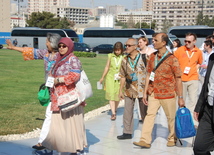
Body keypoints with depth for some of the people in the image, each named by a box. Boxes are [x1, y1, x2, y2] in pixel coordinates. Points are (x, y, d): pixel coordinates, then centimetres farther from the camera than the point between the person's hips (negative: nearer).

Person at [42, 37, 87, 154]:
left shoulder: (73, 59, -6)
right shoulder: (59, 60, 17)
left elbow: (75, 75, -18)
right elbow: (52, 75, 28)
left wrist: (58, 80, -13)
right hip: (58, 97, 8)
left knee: (70, 123, -3)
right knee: (58, 124, 7)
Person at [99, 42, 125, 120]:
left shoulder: (124, 58, -4)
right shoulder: (110, 56, 1)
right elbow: (107, 67, 10)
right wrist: (102, 77, 15)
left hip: (119, 79, -1)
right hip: (110, 77, 1)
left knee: (117, 95, 7)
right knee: (111, 95, -7)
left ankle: (115, 109, 32)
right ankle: (113, 113, -9)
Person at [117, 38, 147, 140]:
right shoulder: (125, 60, 7)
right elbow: (123, 76, 12)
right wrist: (120, 90, 10)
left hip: (142, 89, -4)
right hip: (129, 90, 4)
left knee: (144, 113, 7)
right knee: (127, 112, 4)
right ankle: (127, 132, 14)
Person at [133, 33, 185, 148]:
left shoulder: (172, 59, -10)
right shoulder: (152, 57, 6)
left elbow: (178, 79, -8)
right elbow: (148, 75, 11)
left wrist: (180, 97, -9)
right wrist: (145, 92, 8)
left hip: (168, 94, -4)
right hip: (153, 93, 4)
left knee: (171, 117, 8)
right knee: (150, 114, -4)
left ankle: (172, 138, 27)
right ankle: (145, 141, -4)